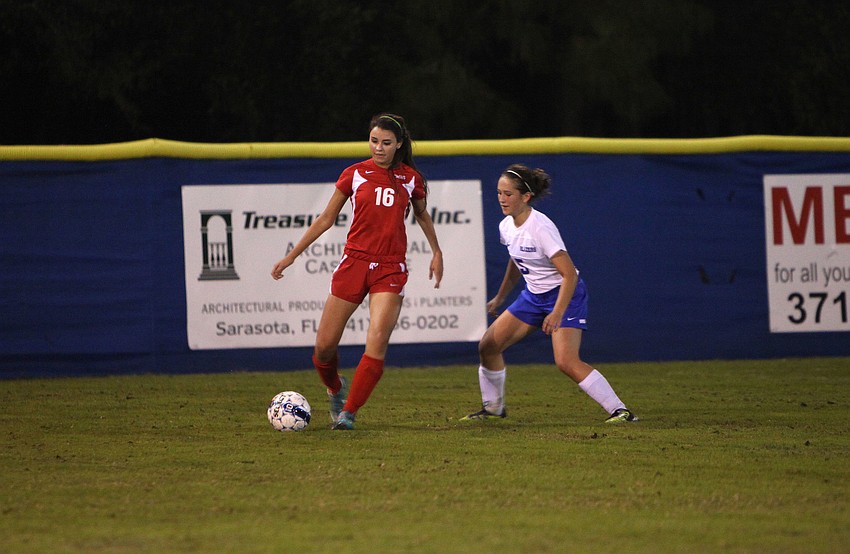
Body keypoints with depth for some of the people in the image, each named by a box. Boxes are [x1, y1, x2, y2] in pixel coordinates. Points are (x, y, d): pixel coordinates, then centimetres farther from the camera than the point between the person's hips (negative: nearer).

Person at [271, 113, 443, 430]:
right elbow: (326, 219, 8)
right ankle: (335, 389, 31)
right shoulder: (354, 174, 2)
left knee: (377, 343, -18)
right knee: (324, 346, 0)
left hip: (391, 269, -1)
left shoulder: (411, 178, 3)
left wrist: (436, 252, 21)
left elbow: (422, 216, 23)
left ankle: (348, 412, -9)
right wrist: (291, 256, 8)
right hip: (354, 262, 1)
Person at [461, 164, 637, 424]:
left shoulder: (541, 227, -25)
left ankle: (619, 410, -19)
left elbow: (569, 274, -25)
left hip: (566, 294, -8)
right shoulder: (506, 227, 0)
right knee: (488, 345, 5)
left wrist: (557, 314, -32)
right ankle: (493, 407, 24)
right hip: (534, 295, 8)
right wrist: (500, 297, 30)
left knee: (566, 362, -24)